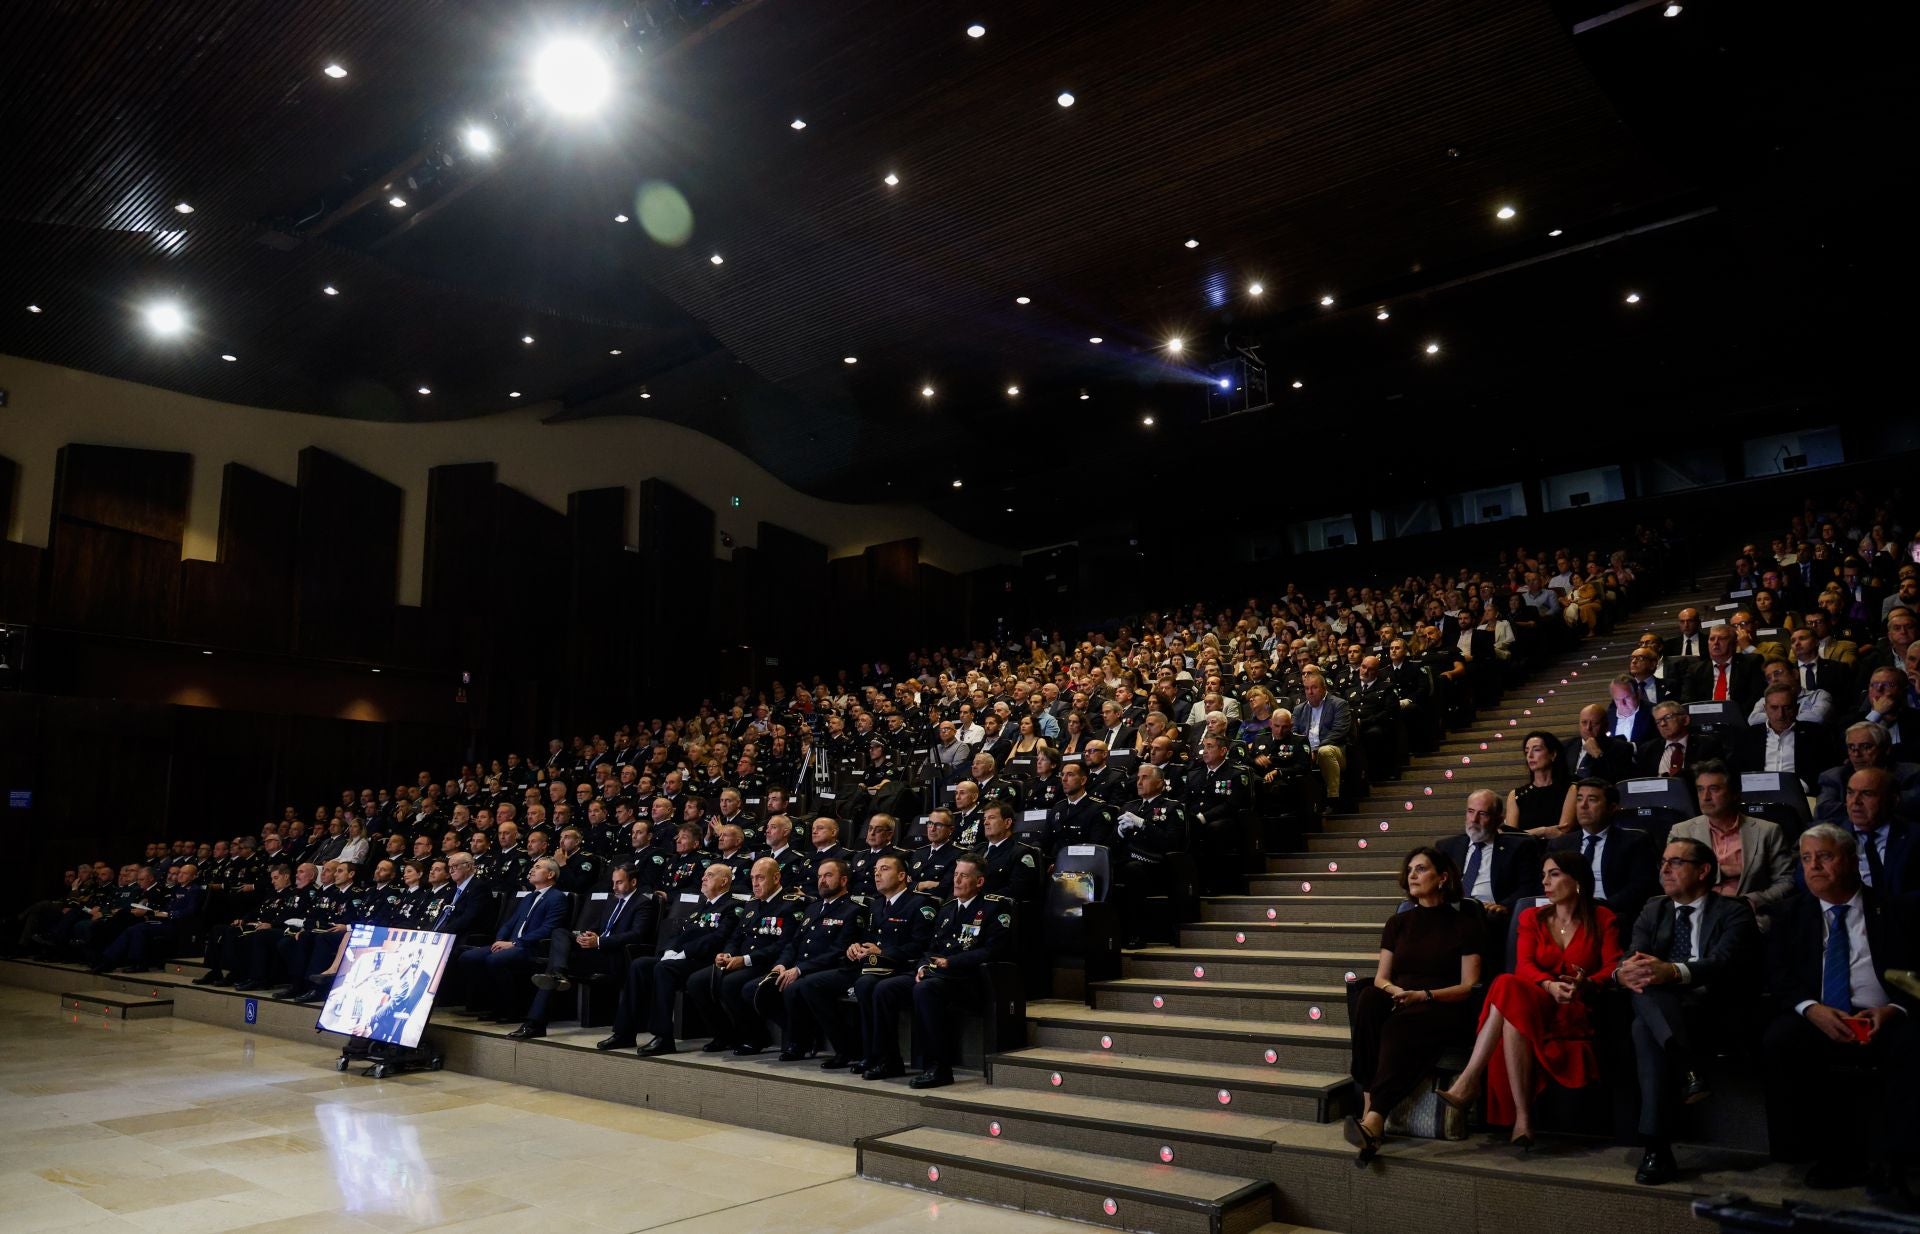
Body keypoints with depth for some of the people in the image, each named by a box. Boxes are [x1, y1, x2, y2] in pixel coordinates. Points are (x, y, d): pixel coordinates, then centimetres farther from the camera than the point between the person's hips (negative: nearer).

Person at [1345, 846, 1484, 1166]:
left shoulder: (1464, 924, 7)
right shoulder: (1398, 923, 18)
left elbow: (1469, 986, -1)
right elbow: (1381, 979, 14)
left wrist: (1424, 995, -16)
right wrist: (1397, 992, -10)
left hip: (1444, 1010, -4)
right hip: (1399, 1005, 4)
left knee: (1400, 1027, -38)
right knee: (1368, 999, -33)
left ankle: (1374, 1121, -53)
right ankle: (1368, 1105, -39)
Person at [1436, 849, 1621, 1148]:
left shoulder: (1602, 919, 11)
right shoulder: (1531, 918, 16)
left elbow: (1612, 967, 0)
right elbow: (1524, 966, 1)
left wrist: (1584, 984, -22)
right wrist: (1550, 985, -21)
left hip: (1578, 1012, -3)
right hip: (1533, 1004, 3)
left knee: (1508, 988, -35)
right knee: (1512, 1001, -37)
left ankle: (1469, 1082, -36)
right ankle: (1522, 1116, -36)